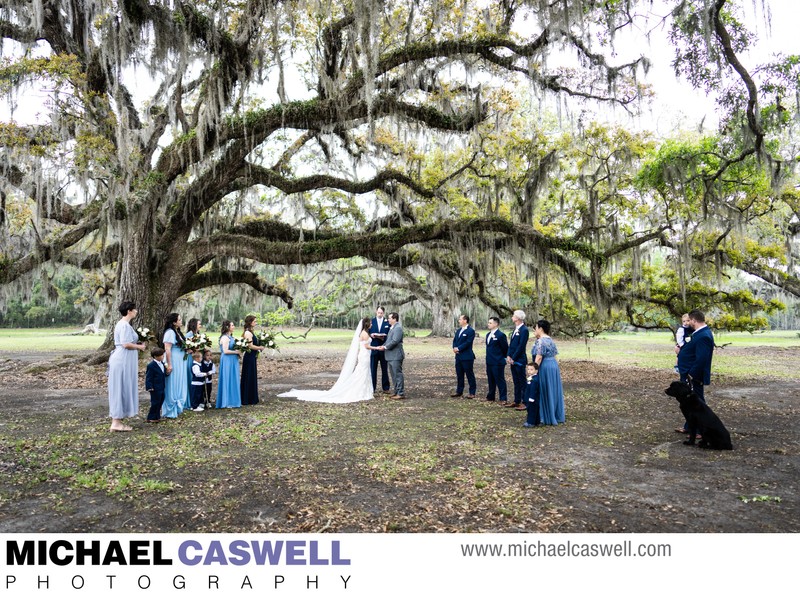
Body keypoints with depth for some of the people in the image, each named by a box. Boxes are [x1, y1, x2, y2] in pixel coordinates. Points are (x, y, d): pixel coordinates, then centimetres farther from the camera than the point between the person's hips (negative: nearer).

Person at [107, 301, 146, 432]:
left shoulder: (122, 324, 16)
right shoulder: (125, 325, -16)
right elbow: (126, 344, -23)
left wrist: (136, 343, 13)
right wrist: (139, 346, -8)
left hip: (121, 360, 10)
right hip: (123, 361, -10)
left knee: (120, 390, 12)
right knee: (121, 390, -5)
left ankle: (116, 421, 16)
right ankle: (116, 422, -1)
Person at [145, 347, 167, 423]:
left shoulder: (162, 363, 9)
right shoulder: (151, 365, -17)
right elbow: (148, 378, -17)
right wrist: (149, 387, -22)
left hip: (161, 388, 9)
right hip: (155, 389, -9)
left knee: (160, 402, 14)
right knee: (155, 403, -2)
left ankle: (157, 416, 26)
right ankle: (151, 418, 9)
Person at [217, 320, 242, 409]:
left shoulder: (230, 337, 14)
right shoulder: (225, 338, -15)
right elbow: (225, 351, -20)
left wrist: (238, 351, 5)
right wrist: (236, 352, -13)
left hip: (232, 361, 10)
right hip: (227, 361, -10)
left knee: (233, 381, 12)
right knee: (228, 380, -3)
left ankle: (232, 401, 19)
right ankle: (227, 402, 4)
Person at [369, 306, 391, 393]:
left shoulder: (387, 322, 3)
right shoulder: (371, 321, 6)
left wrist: (383, 337, -16)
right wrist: (371, 335, -13)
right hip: (374, 349, 0)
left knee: (385, 369, 8)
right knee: (373, 369, 2)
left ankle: (385, 388, 15)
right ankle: (372, 388, 10)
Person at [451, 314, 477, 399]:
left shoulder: (471, 331, -10)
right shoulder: (458, 331, 16)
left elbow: (467, 342, -18)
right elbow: (455, 341, 13)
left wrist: (458, 348, -17)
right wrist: (454, 348, -6)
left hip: (467, 357, -8)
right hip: (458, 356, 8)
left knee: (469, 374, 0)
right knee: (459, 374, 12)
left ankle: (472, 392, 7)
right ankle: (459, 392, 21)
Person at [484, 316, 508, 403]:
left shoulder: (501, 335, -14)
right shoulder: (488, 335, 13)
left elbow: (505, 348, -10)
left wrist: (502, 357, 1)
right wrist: (489, 358, 16)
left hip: (498, 362, -9)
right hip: (489, 362, 9)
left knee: (500, 380, -2)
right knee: (491, 380, 16)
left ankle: (503, 399, 6)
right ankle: (490, 397, 26)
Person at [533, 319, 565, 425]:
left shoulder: (540, 341, -14)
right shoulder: (550, 340, 13)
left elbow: (539, 357, -19)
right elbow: (553, 354, 14)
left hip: (545, 367, -9)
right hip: (554, 365, 9)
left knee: (546, 392, -1)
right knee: (554, 391, 14)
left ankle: (548, 418, 5)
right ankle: (557, 416, 21)